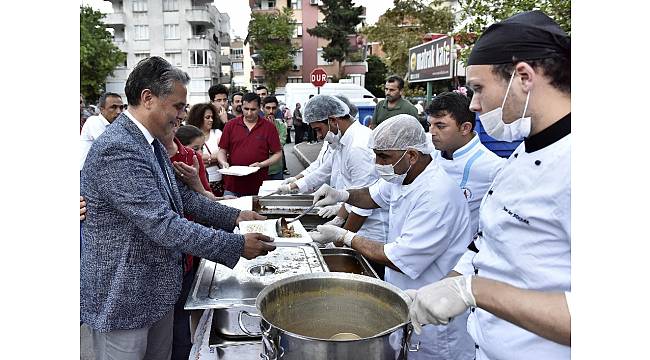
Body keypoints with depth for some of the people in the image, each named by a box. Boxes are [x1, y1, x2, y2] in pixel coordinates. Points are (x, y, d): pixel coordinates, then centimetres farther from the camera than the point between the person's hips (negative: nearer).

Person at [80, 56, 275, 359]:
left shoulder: (150, 142, 6)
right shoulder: (117, 149, -26)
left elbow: (180, 196, 13)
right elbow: (163, 225, -30)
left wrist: (234, 216, 4)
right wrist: (238, 245, -24)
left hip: (155, 287, 9)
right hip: (121, 298, -9)